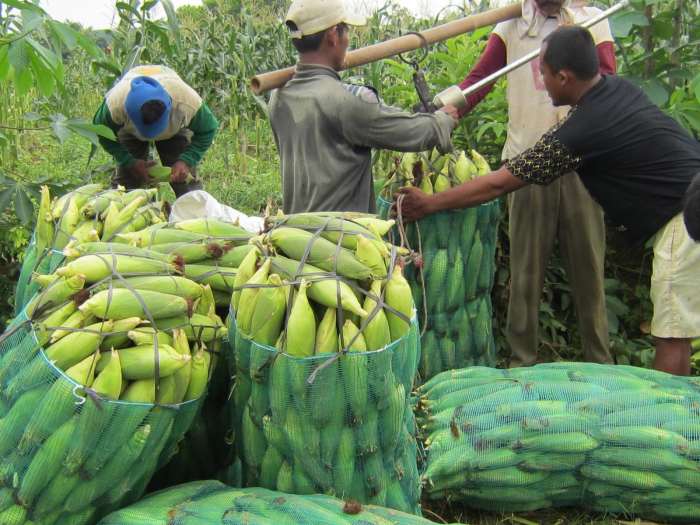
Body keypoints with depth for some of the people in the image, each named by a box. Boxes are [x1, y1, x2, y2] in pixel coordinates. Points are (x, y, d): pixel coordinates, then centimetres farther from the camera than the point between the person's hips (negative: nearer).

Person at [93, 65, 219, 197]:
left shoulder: (188, 103, -42)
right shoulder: (116, 104, -41)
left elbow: (207, 131, -22)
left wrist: (186, 161, -34)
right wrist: (130, 162, -28)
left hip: (175, 129, 0)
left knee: (185, 176, -11)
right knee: (126, 176, -8)